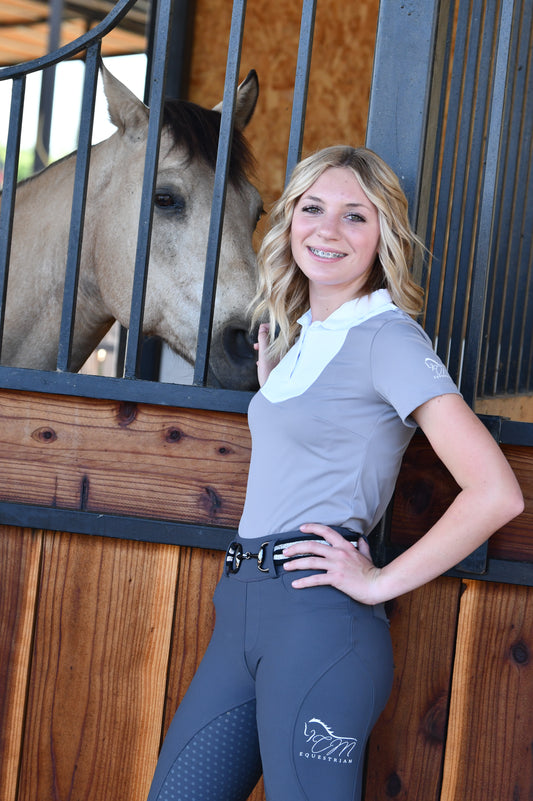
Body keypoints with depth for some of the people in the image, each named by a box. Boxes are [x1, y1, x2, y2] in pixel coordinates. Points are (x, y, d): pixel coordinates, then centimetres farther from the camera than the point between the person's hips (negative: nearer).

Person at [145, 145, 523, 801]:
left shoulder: (387, 336, -8)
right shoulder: (298, 335, 17)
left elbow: (496, 493, -17)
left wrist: (380, 582, -11)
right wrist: (270, 383, 20)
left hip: (318, 615, -8)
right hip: (244, 606, 8)